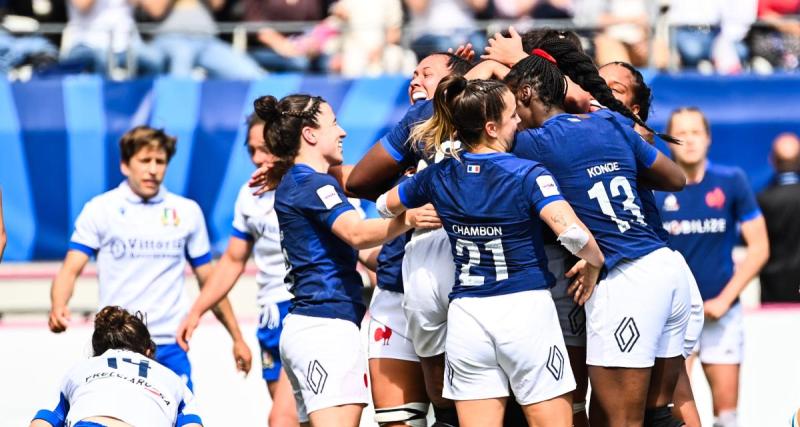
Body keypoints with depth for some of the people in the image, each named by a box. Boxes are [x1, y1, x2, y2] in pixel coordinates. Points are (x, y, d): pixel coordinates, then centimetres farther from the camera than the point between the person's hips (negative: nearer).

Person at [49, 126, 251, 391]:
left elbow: (208, 279, 15)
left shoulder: (187, 212, 8)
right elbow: (71, 269, -6)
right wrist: (58, 307, -26)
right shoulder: (99, 210, 1)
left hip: (171, 346, 2)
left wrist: (237, 338, 13)